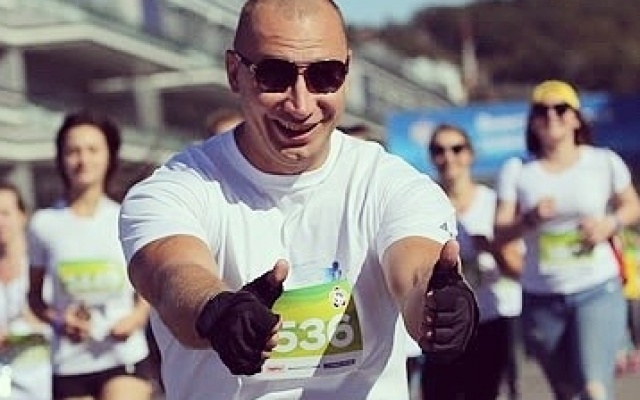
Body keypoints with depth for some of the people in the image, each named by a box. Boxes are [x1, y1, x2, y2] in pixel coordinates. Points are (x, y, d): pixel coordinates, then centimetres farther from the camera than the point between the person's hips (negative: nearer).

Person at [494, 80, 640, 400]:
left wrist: (610, 224, -8)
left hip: (598, 290, -2)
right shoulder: (517, 171, 0)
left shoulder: (604, 162, -1)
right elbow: (500, 232, -5)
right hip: (541, 298, 2)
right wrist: (530, 220, -25)